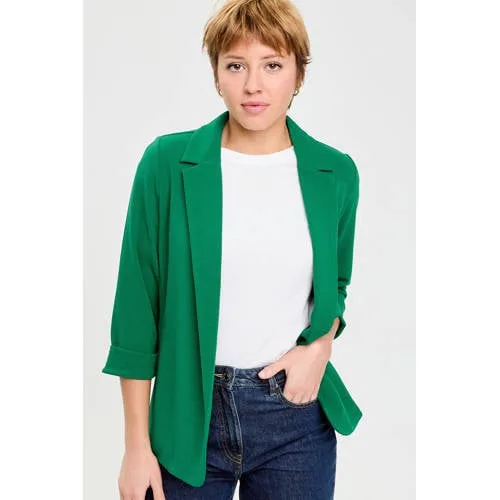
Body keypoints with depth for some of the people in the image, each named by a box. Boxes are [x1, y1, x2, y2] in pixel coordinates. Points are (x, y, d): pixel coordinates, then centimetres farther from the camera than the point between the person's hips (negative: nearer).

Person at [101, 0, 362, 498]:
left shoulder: (336, 173, -1)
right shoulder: (168, 163, -8)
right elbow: (138, 306, -4)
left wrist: (321, 344, -6)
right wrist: (137, 446, -4)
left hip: (294, 409, 2)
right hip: (190, 413, -1)